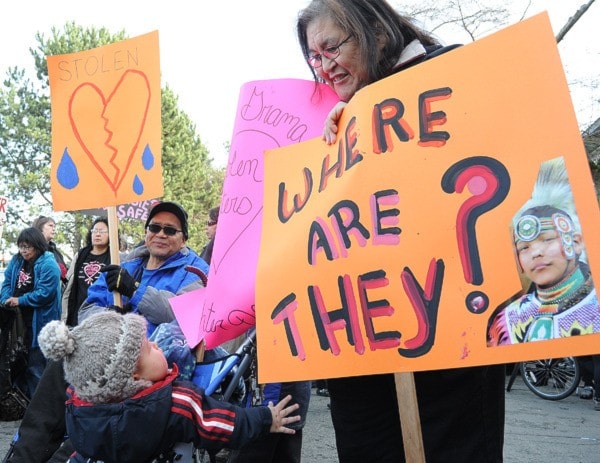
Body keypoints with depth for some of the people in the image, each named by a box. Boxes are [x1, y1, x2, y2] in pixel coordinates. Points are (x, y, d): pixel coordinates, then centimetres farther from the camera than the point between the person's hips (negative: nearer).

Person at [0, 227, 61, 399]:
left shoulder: (48, 265, -15)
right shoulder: (16, 260, 8)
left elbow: (45, 293, -22)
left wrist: (20, 300, -19)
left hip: (38, 323, -8)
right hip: (18, 320, 8)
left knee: (35, 367, -1)